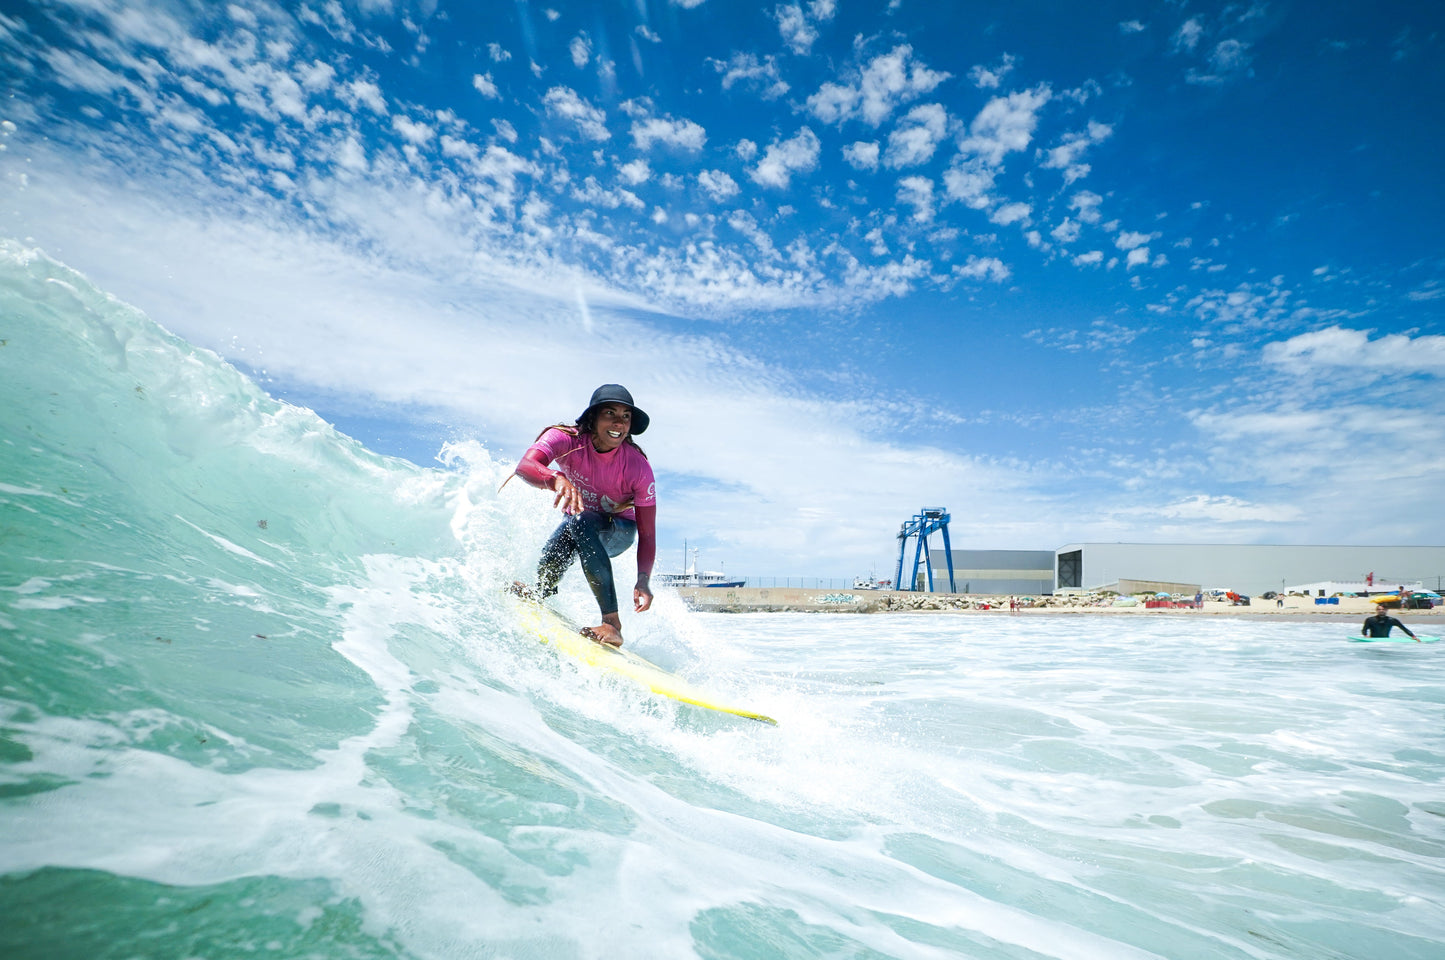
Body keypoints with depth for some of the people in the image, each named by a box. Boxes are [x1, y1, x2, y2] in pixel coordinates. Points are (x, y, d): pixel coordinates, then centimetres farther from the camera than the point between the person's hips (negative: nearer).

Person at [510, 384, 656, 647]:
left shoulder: (638, 467, -28)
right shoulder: (567, 439, -25)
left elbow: (647, 533, -25)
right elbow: (525, 466, -43)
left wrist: (644, 579, -39)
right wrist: (557, 479, -65)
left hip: (619, 531, -2)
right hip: (575, 522, 3)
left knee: (580, 523, -36)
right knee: (548, 569, -25)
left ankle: (612, 623, -39)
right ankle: (542, 595, 14)